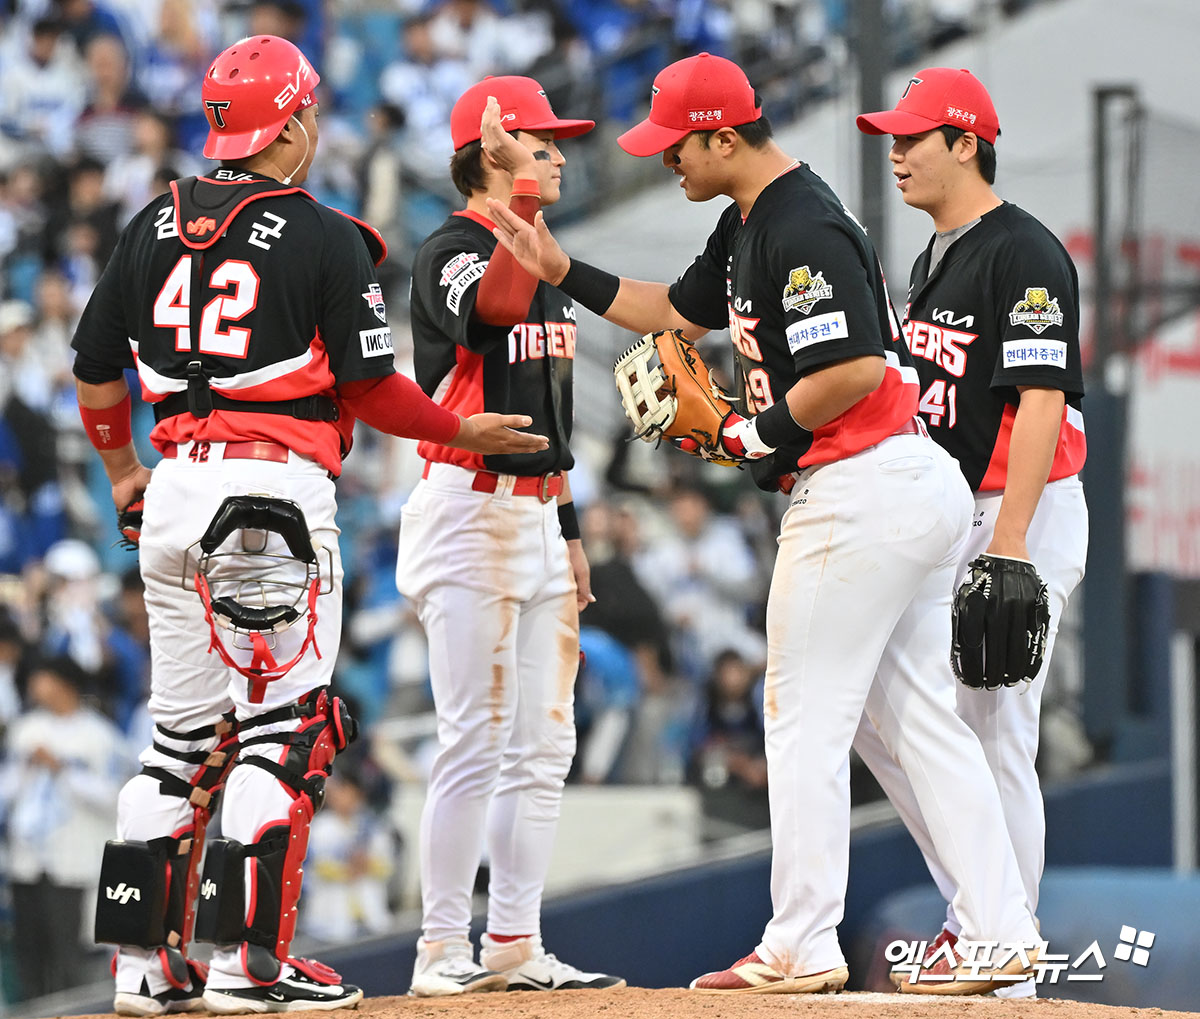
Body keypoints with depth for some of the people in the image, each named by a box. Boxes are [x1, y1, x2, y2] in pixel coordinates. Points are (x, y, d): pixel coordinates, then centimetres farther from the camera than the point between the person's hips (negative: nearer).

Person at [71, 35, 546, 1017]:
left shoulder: (155, 225, 11)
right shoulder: (326, 238, -5)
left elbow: (97, 372, 14)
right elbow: (369, 388, -7)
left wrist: (123, 474, 29)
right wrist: (464, 430, 8)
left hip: (172, 486, 6)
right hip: (278, 484, -6)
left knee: (182, 730, 12)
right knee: (286, 724, -2)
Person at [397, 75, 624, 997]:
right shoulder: (451, 250, -9)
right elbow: (489, 312, -33)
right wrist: (520, 212, -34)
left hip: (536, 515, 9)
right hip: (469, 510, -9)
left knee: (543, 746, 8)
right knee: (478, 738, -11)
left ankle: (515, 946, 12)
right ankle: (443, 949, -8)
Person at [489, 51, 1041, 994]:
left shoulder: (804, 229, -17)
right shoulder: (750, 222, 16)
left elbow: (857, 368, -24)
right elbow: (676, 312, 29)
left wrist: (763, 435, -11)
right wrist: (560, 270, 20)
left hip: (859, 489, -11)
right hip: (919, 490, 11)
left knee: (804, 721, -3)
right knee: (924, 720, 10)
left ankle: (804, 945, 0)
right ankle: (999, 934, 9)